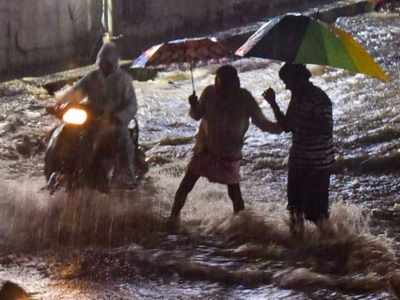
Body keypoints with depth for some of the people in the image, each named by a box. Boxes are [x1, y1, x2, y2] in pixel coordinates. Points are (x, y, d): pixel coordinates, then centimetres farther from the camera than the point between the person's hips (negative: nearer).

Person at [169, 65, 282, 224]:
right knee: (186, 184, 4)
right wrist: (194, 105, -26)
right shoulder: (209, 93, -13)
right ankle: (174, 216, 21)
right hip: (205, 150, 1)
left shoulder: (244, 99, -16)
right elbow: (197, 115, -2)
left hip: (229, 154, -1)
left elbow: (261, 122, -10)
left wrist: (281, 127, -28)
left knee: (234, 190, 2)